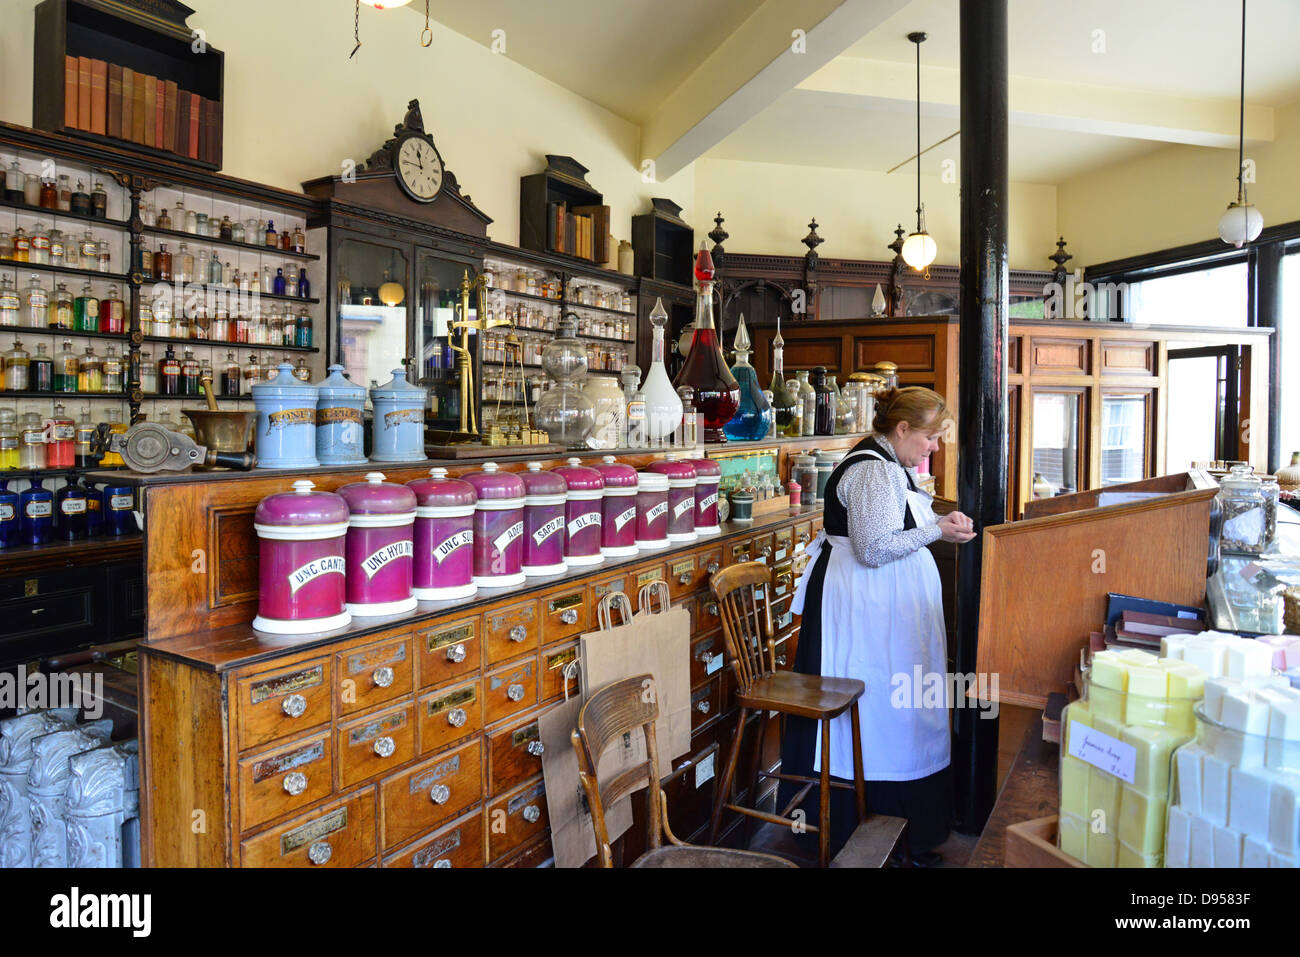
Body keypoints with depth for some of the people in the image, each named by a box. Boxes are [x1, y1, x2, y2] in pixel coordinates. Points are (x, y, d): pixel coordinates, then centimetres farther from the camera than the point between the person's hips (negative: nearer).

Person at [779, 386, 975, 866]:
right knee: (878, 705, -2)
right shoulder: (872, 470, -19)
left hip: (885, 606, 11)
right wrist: (937, 531, -16)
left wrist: (941, 520, 7)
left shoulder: (891, 465, 14)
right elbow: (874, 548, -24)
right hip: (864, 608, -11)